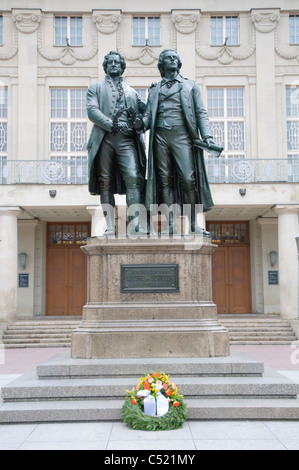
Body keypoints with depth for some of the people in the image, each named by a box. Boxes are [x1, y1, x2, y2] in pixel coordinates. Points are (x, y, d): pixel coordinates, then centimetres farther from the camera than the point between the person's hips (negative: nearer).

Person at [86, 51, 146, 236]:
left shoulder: (132, 92, 27)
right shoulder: (96, 88, 19)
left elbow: (145, 111, 22)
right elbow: (92, 110, 2)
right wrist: (112, 125, -11)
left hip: (127, 139, 1)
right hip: (104, 139, -1)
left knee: (133, 177, -18)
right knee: (106, 182, -4)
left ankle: (135, 223, -24)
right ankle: (110, 227, -3)